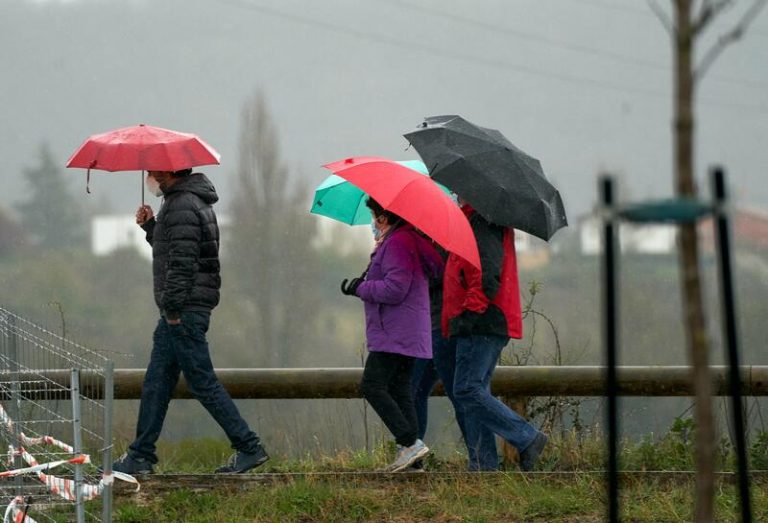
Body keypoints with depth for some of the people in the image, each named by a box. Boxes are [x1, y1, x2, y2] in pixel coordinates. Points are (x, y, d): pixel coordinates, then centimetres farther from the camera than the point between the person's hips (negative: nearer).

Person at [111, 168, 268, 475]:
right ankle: (140, 457, 13)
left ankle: (249, 447, -3)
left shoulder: (182, 207, -16)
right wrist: (150, 226, 14)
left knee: (202, 383, -7)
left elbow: (182, 262, -23)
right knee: (156, 382, 11)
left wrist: (172, 308, -21)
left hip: (184, 311, -11)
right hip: (177, 312, 11)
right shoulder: (189, 202, 18)